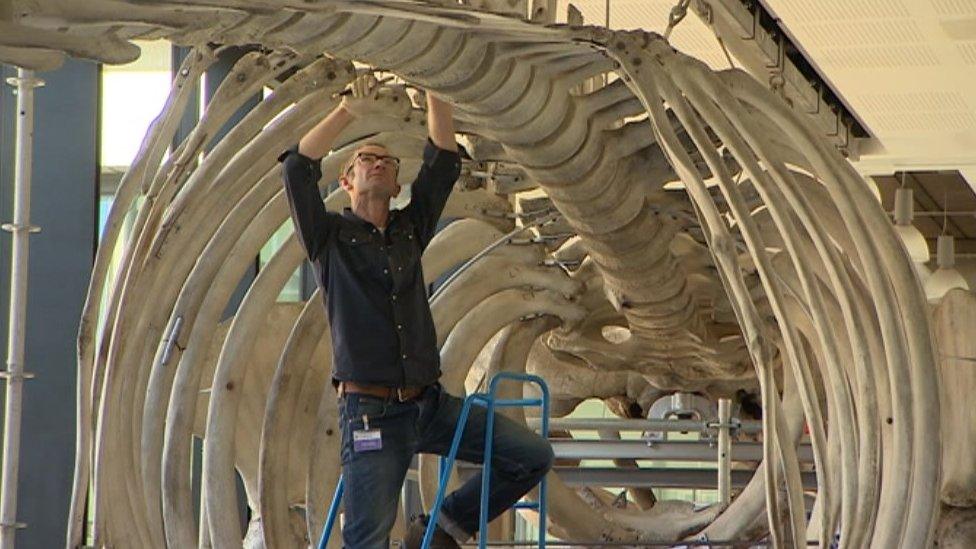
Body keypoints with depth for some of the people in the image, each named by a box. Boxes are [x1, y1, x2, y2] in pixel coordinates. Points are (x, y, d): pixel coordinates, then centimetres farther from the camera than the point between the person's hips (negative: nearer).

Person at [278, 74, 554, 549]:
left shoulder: (410, 230, 17)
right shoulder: (330, 236, 5)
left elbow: (443, 161, 11)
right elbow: (298, 166, -10)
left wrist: (435, 94, 2)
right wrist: (350, 110, -12)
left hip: (430, 403, 5)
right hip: (370, 413, -5)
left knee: (534, 456, -3)